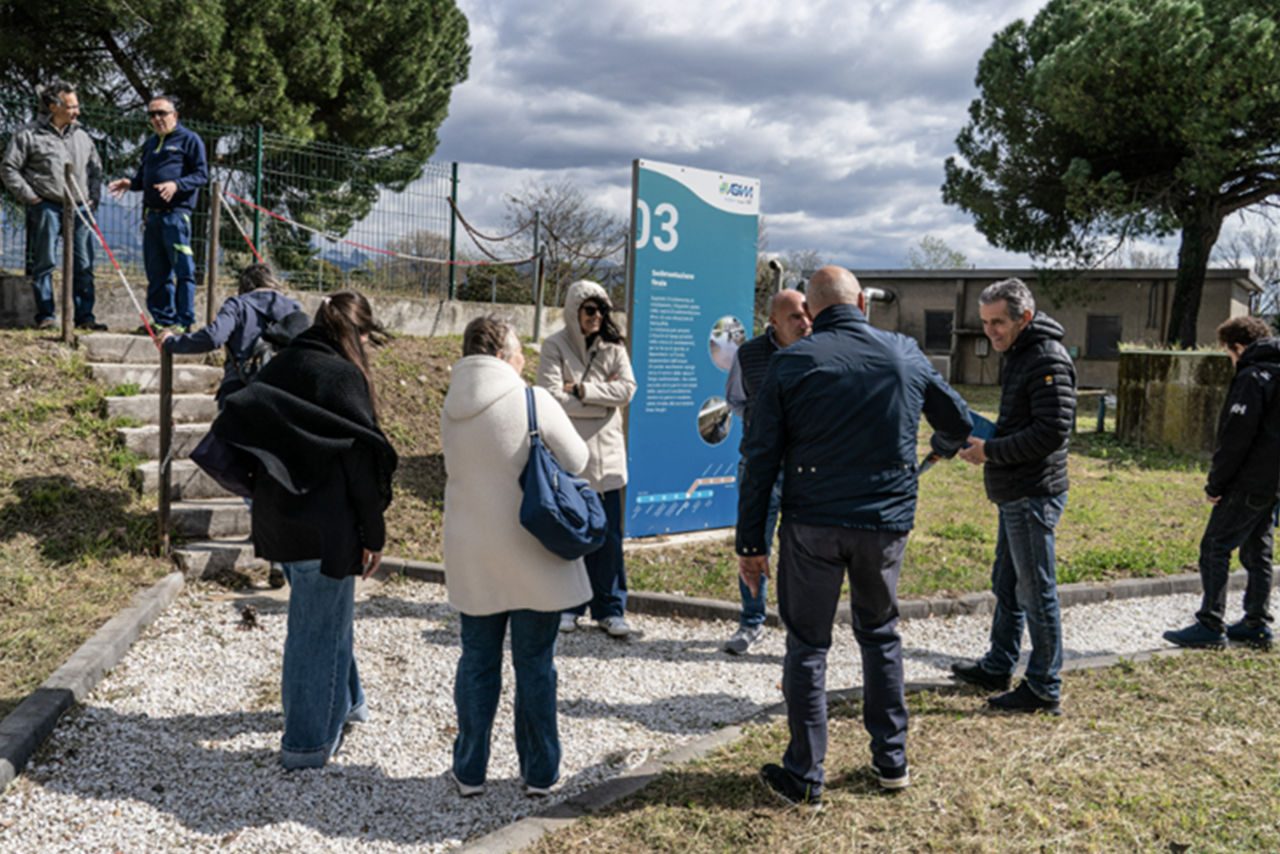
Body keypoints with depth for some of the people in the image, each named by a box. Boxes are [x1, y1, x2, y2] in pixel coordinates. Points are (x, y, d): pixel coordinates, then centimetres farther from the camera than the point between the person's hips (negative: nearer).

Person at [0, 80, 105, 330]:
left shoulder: (81, 136, 15)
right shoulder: (28, 135, 0)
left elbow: (95, 168, 27)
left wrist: (94, 196, 15)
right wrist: (29, 196, -5)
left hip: (79, 208, 4)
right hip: (46, 208, -4)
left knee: (84, 266, 2)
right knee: (44, 263, 1)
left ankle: (84, 317, 8)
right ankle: (45, 316, 7)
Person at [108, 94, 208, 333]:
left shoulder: (189, 139, 1)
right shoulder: (150, 144, 24)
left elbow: (202, 174, -5)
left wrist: (176, 185, -20)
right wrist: (130, 183, 8)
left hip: (176, 213, -8)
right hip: (151, 213, 8)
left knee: (183, 269, -8)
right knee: (156, 272, 8)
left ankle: (185, 322, -5)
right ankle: (163, 319, 15)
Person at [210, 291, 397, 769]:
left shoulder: (278, 368, 10)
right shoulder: (343, 376, -15)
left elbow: (246, 436, 14)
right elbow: (361, 460, -17)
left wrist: (265, 502, 20)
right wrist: (374, 535, -12)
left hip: (278, 521, 9)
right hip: (324, 527, -8)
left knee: (323, 616, 24)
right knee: (319, 627, 3)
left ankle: (346, 702, 42)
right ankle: (307, 743, 12)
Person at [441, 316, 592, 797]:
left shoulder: (451, 410, 2)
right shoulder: (534, 401, -15)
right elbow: (577, 461, -6)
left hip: (472, 558, 4)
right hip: (533, 557, -4)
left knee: (477, 662, 14)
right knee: (535, 665, 8)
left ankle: (469, 773, 22)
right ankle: (539, 773, 20)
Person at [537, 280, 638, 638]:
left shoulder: (613, 346, 7)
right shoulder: (555, 346, -2)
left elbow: (627, 388, -5)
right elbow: (552, 397, -13)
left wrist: (583, 390, -13)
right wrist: (603, 399, -8)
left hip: (606, 452, 2)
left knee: (608, 535, 3)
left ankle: (610, 609, 11)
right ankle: (567, 605, 19)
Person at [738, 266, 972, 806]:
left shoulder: (790, 363, -5)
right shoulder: (906, 355, 3)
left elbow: (761, 459, -7)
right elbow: (958, 421, 17)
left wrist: (751, 543, -1)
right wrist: (944, 447, 41)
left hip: (812, 523, -2)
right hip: (886, 523, 3)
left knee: (807, 644, 9)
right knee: (879, 634, 21)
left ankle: (804, 777, 14)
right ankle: (891, 760, 29)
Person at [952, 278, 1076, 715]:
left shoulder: (1048, 359, -17)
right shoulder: (1019, 355, 16)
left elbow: (1052, 431, -24)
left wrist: (991, 451, -19)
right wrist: (984, 441, 8)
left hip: (1034, 496, -11)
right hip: (1016, 494, 11)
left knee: (1036, 591, -1)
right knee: (1007, 584, 20)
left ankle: (1044, 688, 9)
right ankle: (998, 667, 34)